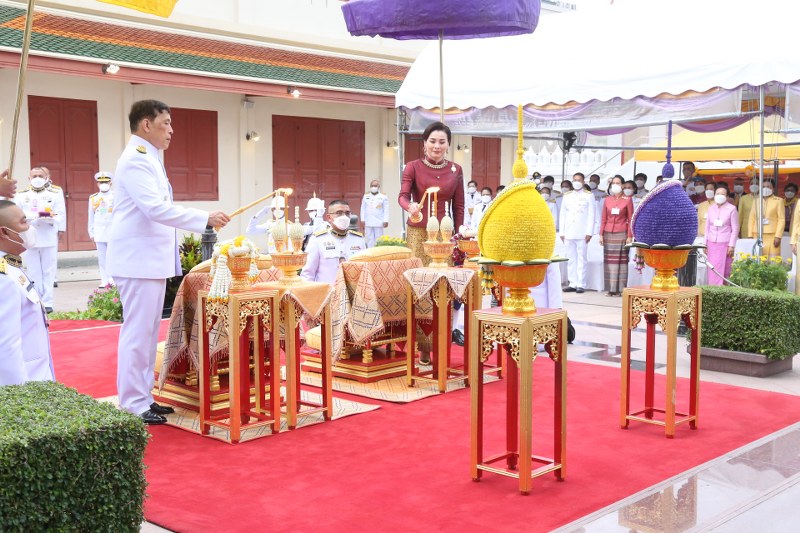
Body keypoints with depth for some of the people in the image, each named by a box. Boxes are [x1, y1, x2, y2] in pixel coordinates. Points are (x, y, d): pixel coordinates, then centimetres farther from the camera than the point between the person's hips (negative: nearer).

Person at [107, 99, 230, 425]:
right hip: (138, 260, -10)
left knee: (148, 332, 13)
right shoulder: (136, 160, -14)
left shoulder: (146, 159, 17)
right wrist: (206, 218, -23)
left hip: (151, 259, 10)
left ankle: (142, 397, 20)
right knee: (137, 331, -5)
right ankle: (132, 405, 1)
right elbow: (156, 208, -25)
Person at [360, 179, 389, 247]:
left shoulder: (383, 197, 2)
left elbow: (386, 210, -1)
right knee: (370, 239, 4)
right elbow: (363, 209, 10)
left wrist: (386, 221, -8)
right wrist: (362, 220, 3)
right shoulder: (366, 196, 9)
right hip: (368, 223, 2)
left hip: (379, 223, -2)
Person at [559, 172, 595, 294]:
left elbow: (591, 215, 0)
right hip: (569, 233, 4)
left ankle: (581, 284, -3)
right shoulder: (567, 196, 17)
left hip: (582, 233, -4)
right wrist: (561, 232, 8)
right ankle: (573, 284, 7)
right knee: (571, 259, 4)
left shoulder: (589, 196, 5)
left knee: (581, 259, -4)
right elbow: (562, 214, 15)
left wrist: (589, 232, -8)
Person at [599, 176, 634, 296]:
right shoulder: (607, 200, 10)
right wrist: (601, 234, 5)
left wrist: (630, 236, -5)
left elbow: (630, 219, 0)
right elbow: (603, 218, 11)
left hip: (621, 235, -3)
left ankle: (619, 289, 1)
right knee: (609, 261, 2)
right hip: (608, 235, 3)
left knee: (621, 261, -3)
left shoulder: (627, 200, 2)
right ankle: (610, 288, 8)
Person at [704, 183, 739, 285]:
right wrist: (705, 244, 12)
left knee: (724, 269, -5)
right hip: (712, 243, 4)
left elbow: (735, 229, -1)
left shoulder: (731, 209, -1)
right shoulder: (711, 208, 11)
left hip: (725, 244, -4)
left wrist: (731, 245, -6)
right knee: (712, 268, 0)